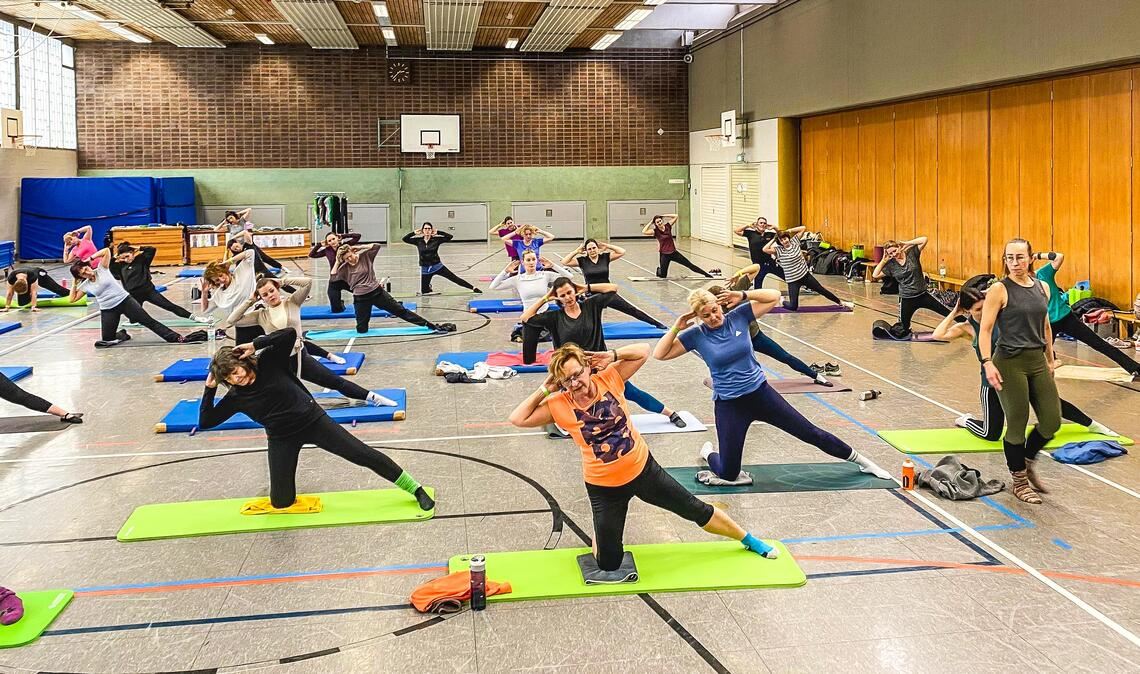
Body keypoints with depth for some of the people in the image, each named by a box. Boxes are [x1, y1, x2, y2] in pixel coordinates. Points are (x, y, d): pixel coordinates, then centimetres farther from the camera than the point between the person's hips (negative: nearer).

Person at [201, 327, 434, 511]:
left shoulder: (268, 361, -12)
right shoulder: (235, 397, -4)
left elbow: (290, 334, -25)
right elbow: (206, 421, -2)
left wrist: (254, 344, -27)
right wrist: (210, 389, -9)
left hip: (313, 420, -2)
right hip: (282, 438, 3)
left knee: (365, 455, -7)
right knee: (281, 502, -3)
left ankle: (415, 490, 3)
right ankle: (279, 481, 34)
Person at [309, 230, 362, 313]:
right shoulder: (327, 250, 0)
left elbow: (357, 235, -12)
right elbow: (311, 255, 6)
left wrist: (343, 236, -9)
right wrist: (319, 244, -2)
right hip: (334, 282, 1)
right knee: (336, 310, 4)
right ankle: (340, 302, 39)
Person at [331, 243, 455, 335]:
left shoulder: (364, 256, -1)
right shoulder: (344, 268, 1)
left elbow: (376, 246, -12)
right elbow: (333, 276, -12)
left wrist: (358, 247, -10)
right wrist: (337, 261, -8)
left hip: (377, 292, -1)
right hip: (360, 299, 1)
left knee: (401, 311, -1)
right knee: (361, 330, -4)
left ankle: (434, 326, -3)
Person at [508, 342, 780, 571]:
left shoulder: (608, 379, -11)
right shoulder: (559, 405, -14)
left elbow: (643, 351, -3)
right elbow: (518, 419, -18)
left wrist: (612, 356, -17)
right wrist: (545, 390, -17)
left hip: (643, 469, 1)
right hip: (604, 487, -1)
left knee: (698, 511, 14)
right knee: (609, 564, 3)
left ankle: (748, 540, 38)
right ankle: (600, 534, 38)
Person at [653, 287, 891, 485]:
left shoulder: (738, 316, -5)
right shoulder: (696, 335, -8)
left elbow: (774, 297, -5)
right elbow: (659, 354, -11)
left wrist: (743, 295, -16)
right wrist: (676, 327, -19)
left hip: (760, 392, 2)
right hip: (728, 405, -1)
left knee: (810, 432, 9)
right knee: (728, 474, 1)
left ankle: (861, 461, 28)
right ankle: (708, 452, 35)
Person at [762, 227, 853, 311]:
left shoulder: (794, 241, -1)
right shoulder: (778, 250, -11)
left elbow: (803, 228, 3)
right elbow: (765, 249, -25)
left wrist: (789, 231, -6)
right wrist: (774, 239, -14)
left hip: (806, 275, 3)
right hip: (793, 281, -3)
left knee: (822, 290, 13)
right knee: (793, 307, -6)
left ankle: (841, 303, 29)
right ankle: (782, 301, 27)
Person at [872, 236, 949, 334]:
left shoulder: (912, 253, -6)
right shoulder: (891, 265, -2)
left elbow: (924, 240, -18)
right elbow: (875, 275, -7)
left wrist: (906, 244, -13)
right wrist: (884, 260, -8)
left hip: (923, 295, -1)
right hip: (906, 299, 1)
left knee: (948, 313, -3)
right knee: (901, 332, 8)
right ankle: (907, 330, 42)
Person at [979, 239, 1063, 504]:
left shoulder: (1042, 288, 8)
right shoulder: (999, 290, -9)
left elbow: (1045, 326, 19)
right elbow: (985, 330, -11)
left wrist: (1050, 359, 20)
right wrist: (987, 363, -21)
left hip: (1037, 361, 6)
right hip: (1010, 362, -5)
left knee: (1052, 421, 6)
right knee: (1017, 423, 2)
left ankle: (1028, 462, 32)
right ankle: (1019, 481, 20)